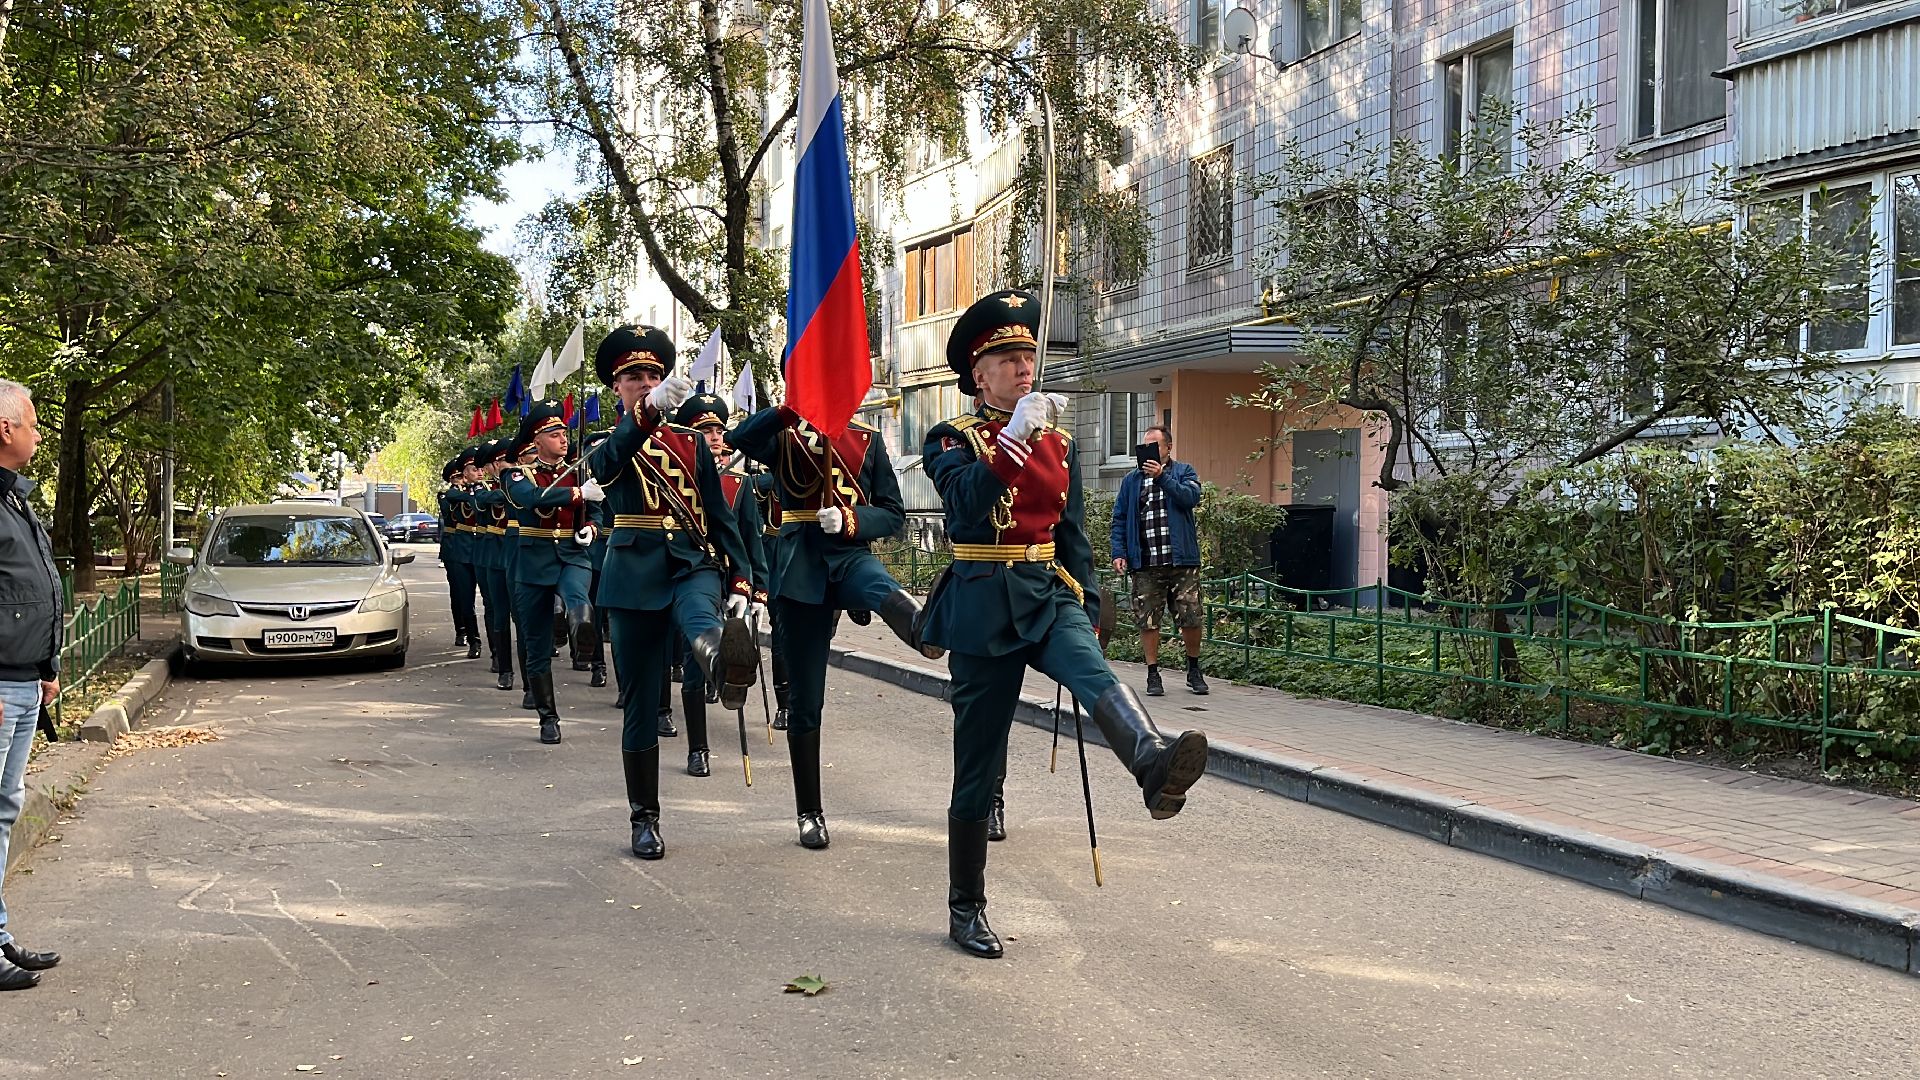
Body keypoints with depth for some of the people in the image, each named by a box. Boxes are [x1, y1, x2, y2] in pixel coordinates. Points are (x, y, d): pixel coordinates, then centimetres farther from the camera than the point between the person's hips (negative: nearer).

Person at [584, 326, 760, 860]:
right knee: (640, 703, 3)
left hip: (694, 564, 0)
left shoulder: (692, 442, 15)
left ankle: (725, 660, -74)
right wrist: (650, 410, -39)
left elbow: (720, 515, 12)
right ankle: (644, 817, 16)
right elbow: (606, 463, -20)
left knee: (702, 618, -38)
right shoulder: (607, 449, 8)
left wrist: (740, 581, -1)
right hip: (636, 576, 0)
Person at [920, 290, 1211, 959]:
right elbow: (965, 504, -21)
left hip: (1050, 594, 3)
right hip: (984, 608, -3)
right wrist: (1013, 435, -27)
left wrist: (1084, 609, 11)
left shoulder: (1059, 443, 14)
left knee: (1093, 671, -32)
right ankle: (966, 909, 15)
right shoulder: (953, 439, 0)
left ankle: (1155, 767, -61)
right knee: (978, 766, 2)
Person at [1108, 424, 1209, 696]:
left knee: (1191, 618, 0)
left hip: (1181, 561, -1)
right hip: (1145, 564, 2)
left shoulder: (1184, 472, 8)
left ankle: (1194, 670, 20)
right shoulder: (1132, 480, 14)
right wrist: (1119, 552, 1)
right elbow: (1119, 518, 12)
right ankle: (1153, 674, 12)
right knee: (1148, 621, 1)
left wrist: (1162, 476, -17)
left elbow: (1191, 497, -11)